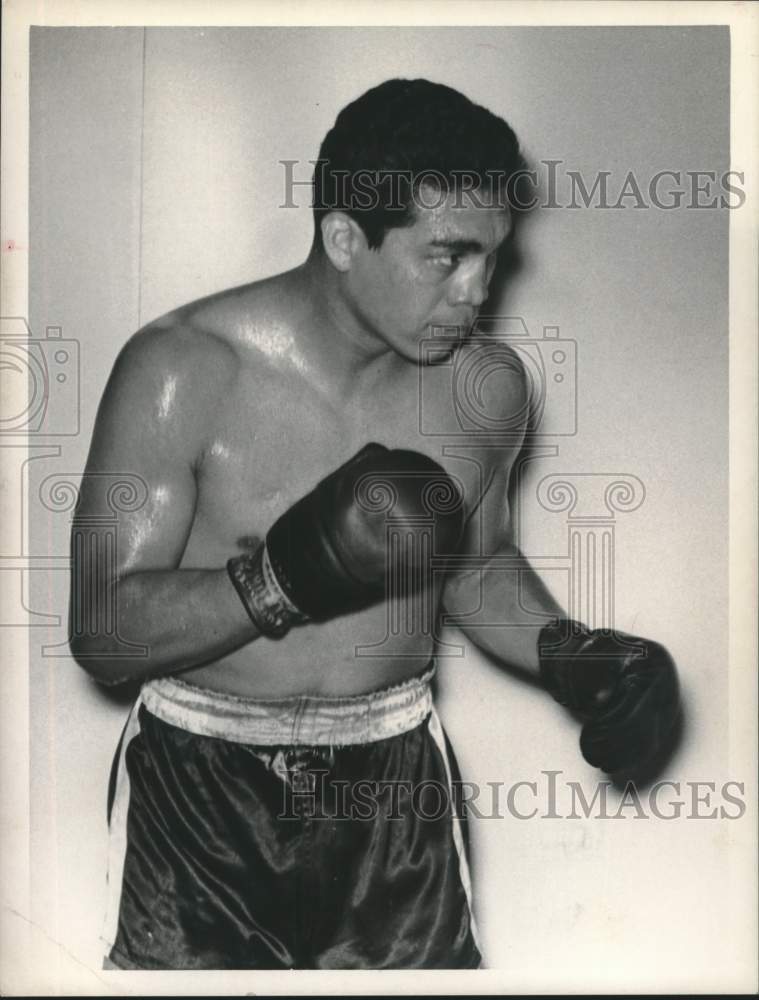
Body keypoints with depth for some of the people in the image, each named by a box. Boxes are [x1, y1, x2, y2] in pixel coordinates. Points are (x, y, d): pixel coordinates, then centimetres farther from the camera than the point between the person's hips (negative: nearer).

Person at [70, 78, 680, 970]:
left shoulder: (488, 387, -3)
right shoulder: (182, 368, -16)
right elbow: (100, 632, -17)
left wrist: (572, 656, -4)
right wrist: (285, 575, -32)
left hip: (394, 787, 3)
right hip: (203, 788, -3)